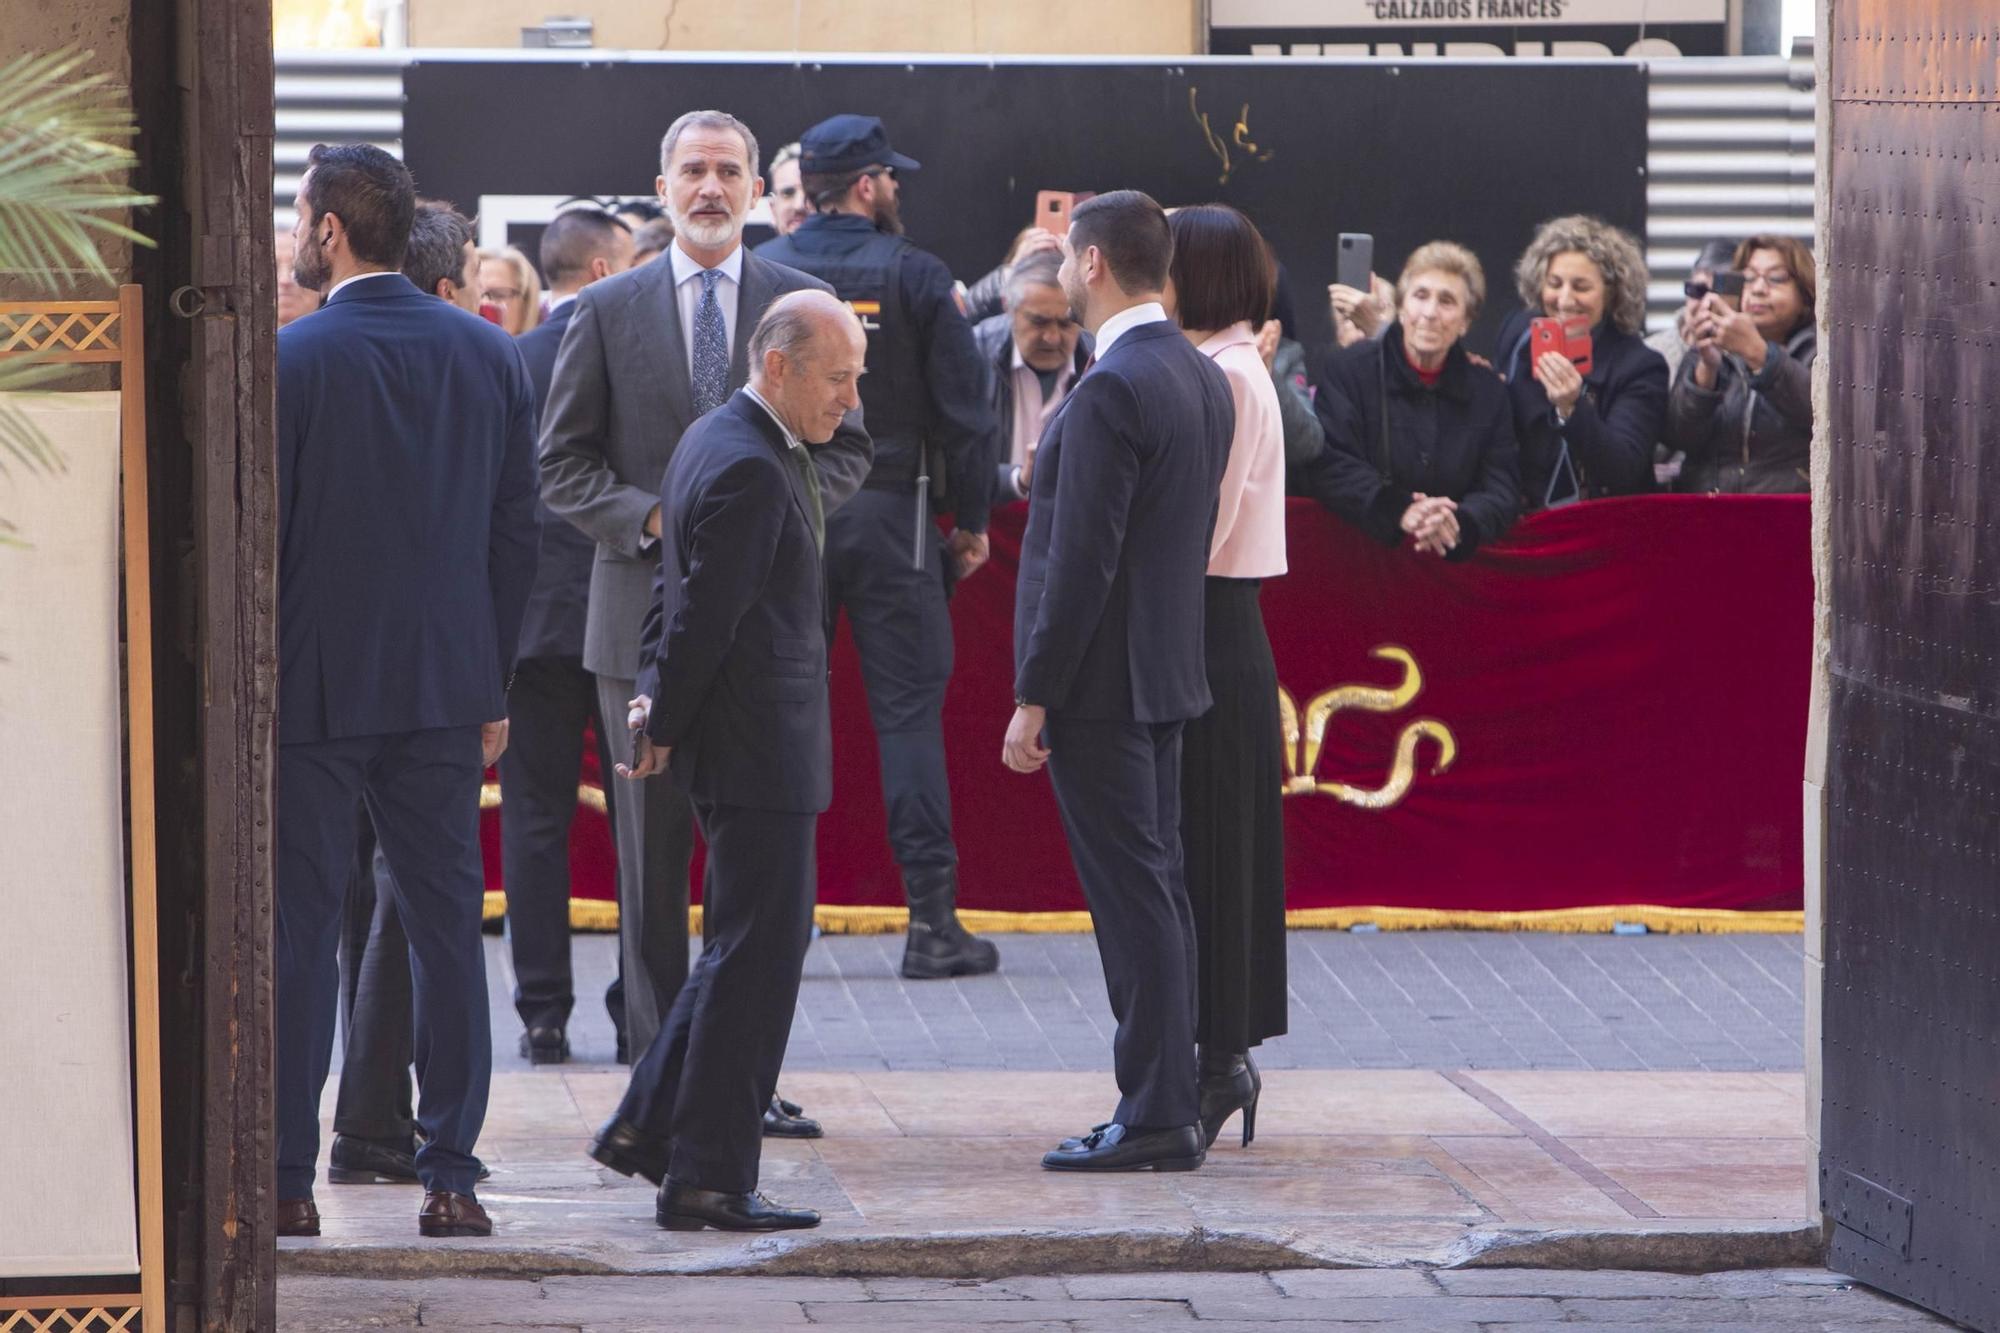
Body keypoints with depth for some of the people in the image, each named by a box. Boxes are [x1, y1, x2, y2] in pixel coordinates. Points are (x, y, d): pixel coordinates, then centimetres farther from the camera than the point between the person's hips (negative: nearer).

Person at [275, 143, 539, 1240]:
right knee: (446, 924, 8)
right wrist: (493, 687, 13)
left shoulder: (289, 360, -11)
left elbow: (255, 532, -9)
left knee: (297, 930, 2)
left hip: (311, 686, -4)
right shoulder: (490, 355, 4)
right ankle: (451, 1178, 7)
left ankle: (287, 1180, 3)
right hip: (444, 688, 4)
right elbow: (515, 531, 7)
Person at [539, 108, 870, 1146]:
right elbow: (562, 464, 6)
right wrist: (652, 518, -10)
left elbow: (848, 447, 9)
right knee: (651, 857, 0)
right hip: (645, 614, -1)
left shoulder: (804, 304, 8)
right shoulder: (606, 311, 7)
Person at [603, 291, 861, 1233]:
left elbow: (678, 589, 19)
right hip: (757, 748, -11)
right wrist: (666, 728, -11)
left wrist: (657, 694, 11)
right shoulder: (751, 470, -20)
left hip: (750, 746, 11)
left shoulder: (717, 442, 15)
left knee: (749, 946, 19)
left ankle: (652, 1119, 25)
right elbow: (704, 613, -20)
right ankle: (709, 1180, -2)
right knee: (757, 952, -5)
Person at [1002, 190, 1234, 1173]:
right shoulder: (1203, 378, 11)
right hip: (1166, 674, 9)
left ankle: (1156, 1118, -6)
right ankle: (1171, 1103, 17)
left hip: (1101, 684, -9)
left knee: (1133, 896, -7)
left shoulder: (1112, 390, -18)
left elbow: (1082, 561, -20)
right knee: (1156, 889, 13)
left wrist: (1033, 697, -16)